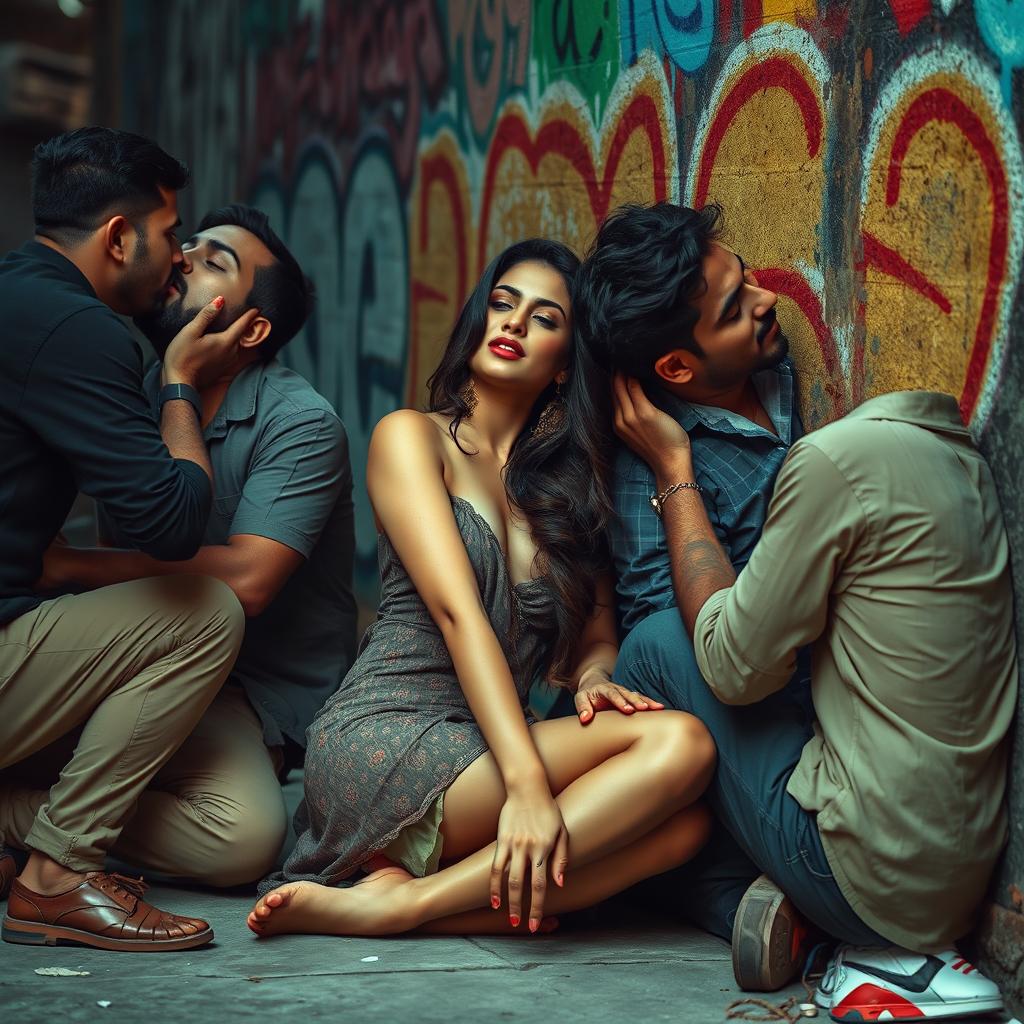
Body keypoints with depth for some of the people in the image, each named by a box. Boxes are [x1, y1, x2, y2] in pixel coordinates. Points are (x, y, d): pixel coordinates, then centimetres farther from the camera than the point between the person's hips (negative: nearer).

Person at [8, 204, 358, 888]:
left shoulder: (300, 422, -12)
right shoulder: (133, 399, 9)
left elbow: (244, 580, -25)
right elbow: (122, 565, 11)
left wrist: (65, 565, -20)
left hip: (257, 694, -4)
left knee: (246, 833, -34)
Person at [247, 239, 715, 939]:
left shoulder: (569, 479, 21)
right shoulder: (412, 436, 2)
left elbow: (597, 637, 16)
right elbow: (457, 612, -12)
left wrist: (595, 679, -11)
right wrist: (527, 785, -25)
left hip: (484, 751, 6)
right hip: (383, 740, -6)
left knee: (682, 828, -23)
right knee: (676, 743, -24)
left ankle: (404, 897, -25)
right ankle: (401, 901, -23)